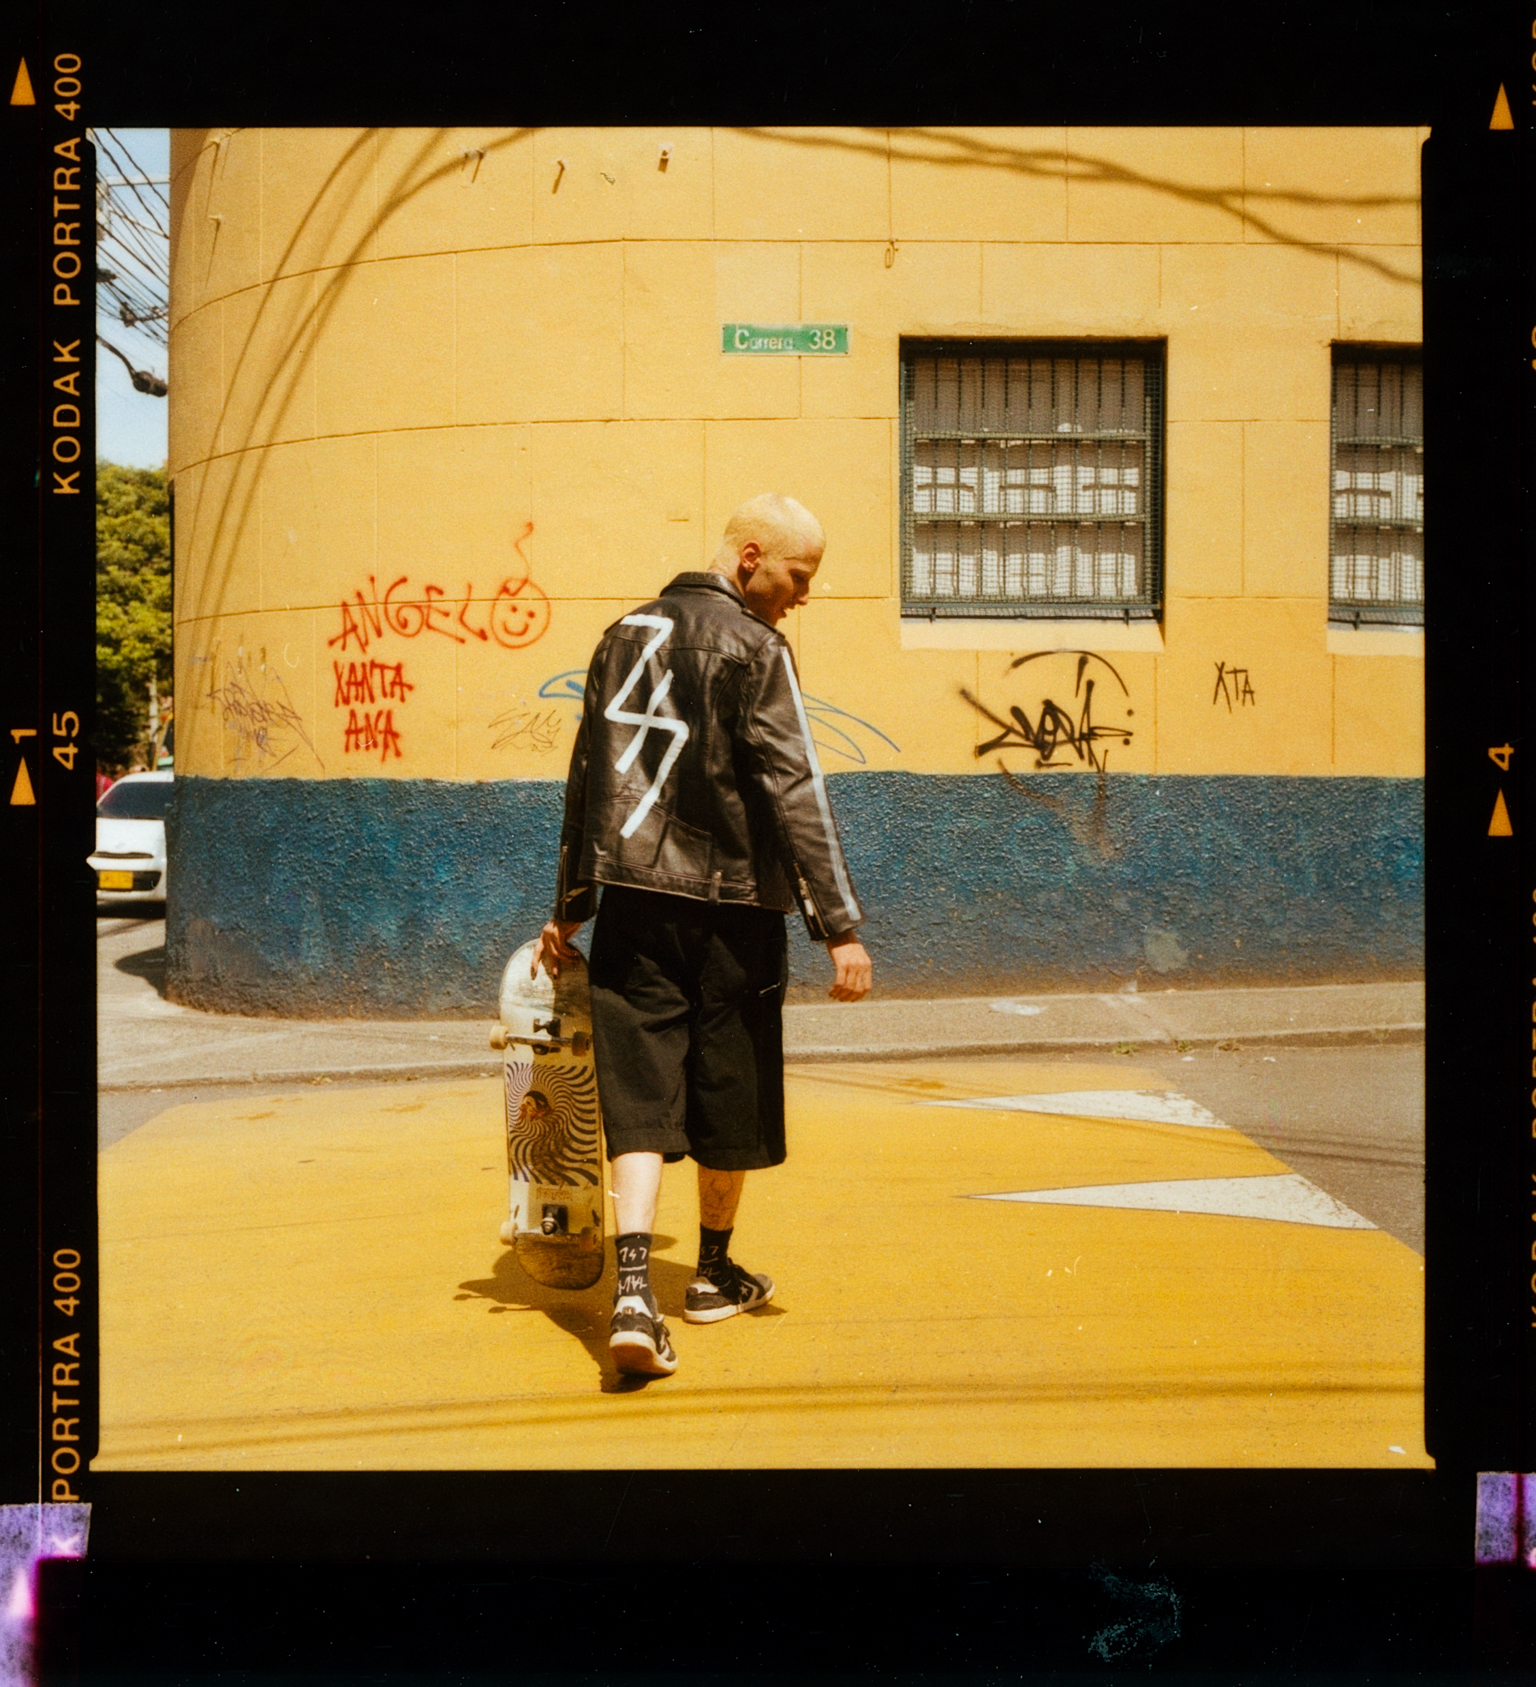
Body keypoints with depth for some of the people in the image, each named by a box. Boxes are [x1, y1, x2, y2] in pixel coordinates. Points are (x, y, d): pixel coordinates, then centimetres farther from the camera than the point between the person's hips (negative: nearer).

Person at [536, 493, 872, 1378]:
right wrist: (842, 924, -15)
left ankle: (634, 1289, -13)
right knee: (730, 1092, 12)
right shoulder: (752, 648, -8)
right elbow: (797, 791, -15)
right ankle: (715, 1274, 28)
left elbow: (587, 779, 16)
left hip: (633, 898, 5)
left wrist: (571, 906, 22)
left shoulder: (625, 635, 12)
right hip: (728, 903, -5)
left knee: (641, 1095, 2)